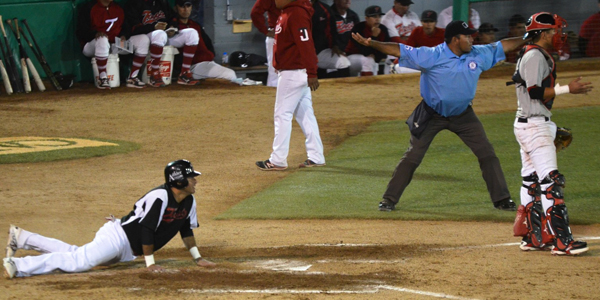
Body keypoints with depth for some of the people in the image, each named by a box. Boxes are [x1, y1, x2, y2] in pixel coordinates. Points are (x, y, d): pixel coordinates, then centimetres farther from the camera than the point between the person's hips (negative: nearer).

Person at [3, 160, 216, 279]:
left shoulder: (189, 201, 5)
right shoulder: (160, 197, -24)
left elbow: (186, 230, 19)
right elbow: (147, 229, -25)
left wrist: (197, 258, 18)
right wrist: (150, 263, -21)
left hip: (128, 251, 9)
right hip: (117, 237, -9)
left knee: (75, 255, 14)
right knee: (79, 261, -24)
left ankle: (22, 238, 19)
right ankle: (18, 266, -32)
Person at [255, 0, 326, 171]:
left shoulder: (297, 14, -18)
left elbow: (306, 44, -24)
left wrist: (311, 73, -29)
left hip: (293, 72, -10)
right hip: (291, 72, 10)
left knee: (283, 114, -6)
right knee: (304, 115, 12)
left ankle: (278, 161, -3)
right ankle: (316, 158, 15)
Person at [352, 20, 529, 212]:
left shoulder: (479, 55, -7)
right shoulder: (431, 56, -21)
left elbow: (503, 46, 7)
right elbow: (399, 50, -24)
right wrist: (370, 44, -34)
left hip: (463, 115, 4)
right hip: (432, 115, -4)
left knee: (487, 153, -1)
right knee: (412, 157, -2)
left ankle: (501, 199, 9)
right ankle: (389, 200, 8)